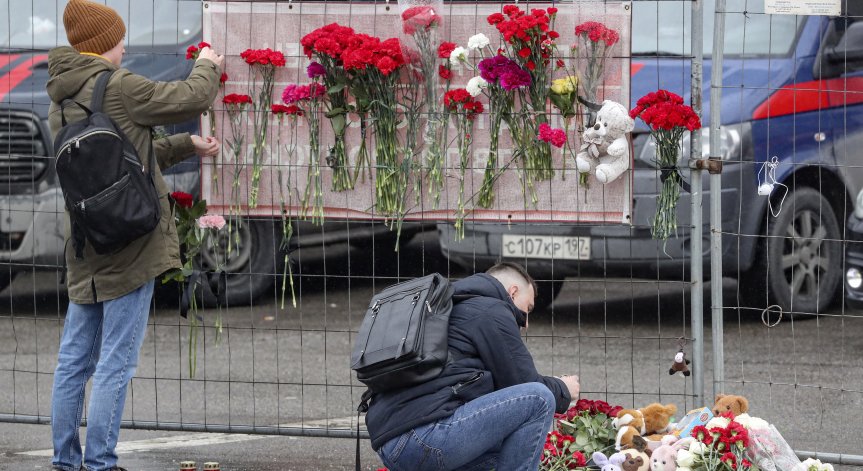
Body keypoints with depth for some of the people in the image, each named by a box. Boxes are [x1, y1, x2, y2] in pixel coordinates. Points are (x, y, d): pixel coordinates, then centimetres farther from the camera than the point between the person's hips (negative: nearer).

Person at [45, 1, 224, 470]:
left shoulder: (60, 102, 12)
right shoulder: (117, 87, -13)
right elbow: (192, 98, -5)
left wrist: (185, 145, 21)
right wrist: (207, 66, 15)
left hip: (84, 251, 8)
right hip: (130, 244, -8)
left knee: (74, 359, 12)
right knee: (116, 362, -4)